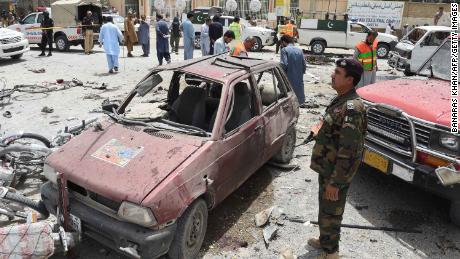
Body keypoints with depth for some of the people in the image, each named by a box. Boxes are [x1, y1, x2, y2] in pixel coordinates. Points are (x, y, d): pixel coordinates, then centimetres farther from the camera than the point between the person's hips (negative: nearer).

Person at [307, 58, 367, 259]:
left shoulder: (351, 108, -27)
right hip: (326, 167, 9)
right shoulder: (341, 99, 4)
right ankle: (325, 240, 45)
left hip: (336, 173, -9)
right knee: (325, 208, 24)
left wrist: (335, 182, -23)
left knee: (330, 212, 9)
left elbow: (348, 151, -27)